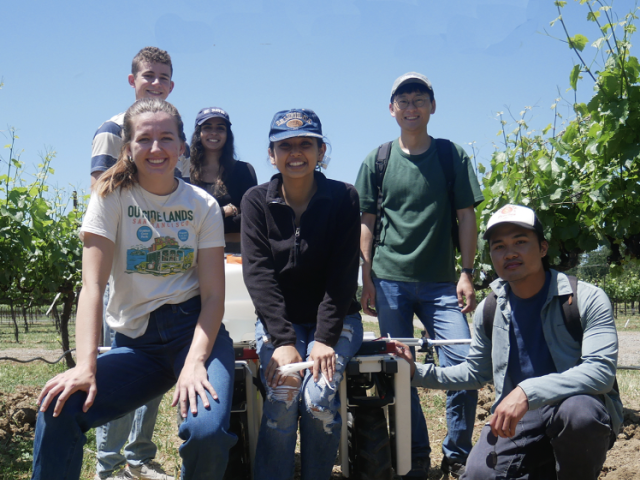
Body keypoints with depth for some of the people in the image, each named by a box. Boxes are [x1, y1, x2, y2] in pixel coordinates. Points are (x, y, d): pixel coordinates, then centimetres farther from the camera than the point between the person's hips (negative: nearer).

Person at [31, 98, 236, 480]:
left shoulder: (203, 205, 2)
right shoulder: (111, 197, -1)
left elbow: (213, 295, -4)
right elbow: (93, 284, -11)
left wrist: (195, 362, -21)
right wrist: (86, 365, -25)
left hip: (194, 329, 0)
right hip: (136, 340, 1)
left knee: (208, 431, -27)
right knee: (59, 409, -25)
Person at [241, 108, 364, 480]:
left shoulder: (343, 198, -6)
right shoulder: (256, 201, -3)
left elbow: (342, 275, -11)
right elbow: (258, 275, -11)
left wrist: (325, 339, -20)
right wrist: (283, 340, -21)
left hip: (335, 318, 0)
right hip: (277, 320, 1)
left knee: (319, 396, -24)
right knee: (282, 395, -24)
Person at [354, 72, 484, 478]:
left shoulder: (453, 156, 6)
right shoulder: (377, 161, 8)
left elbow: (467, 217, 5)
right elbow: (367, 223, 9)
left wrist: (467, 273, -2)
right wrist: (367, 280, 3)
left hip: (440, 282, -1)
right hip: (390, 281, 1)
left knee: (463, 362, -10)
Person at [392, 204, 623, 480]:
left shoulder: (586, 299, -11)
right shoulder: (488, 311, 5)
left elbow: (601, 370, -23)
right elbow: (476, 372, 18)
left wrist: (528, 392, -36)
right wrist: (416, 372, 3)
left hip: (582, 407, -3)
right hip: (518, 419, 4)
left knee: (578, 411, -37)